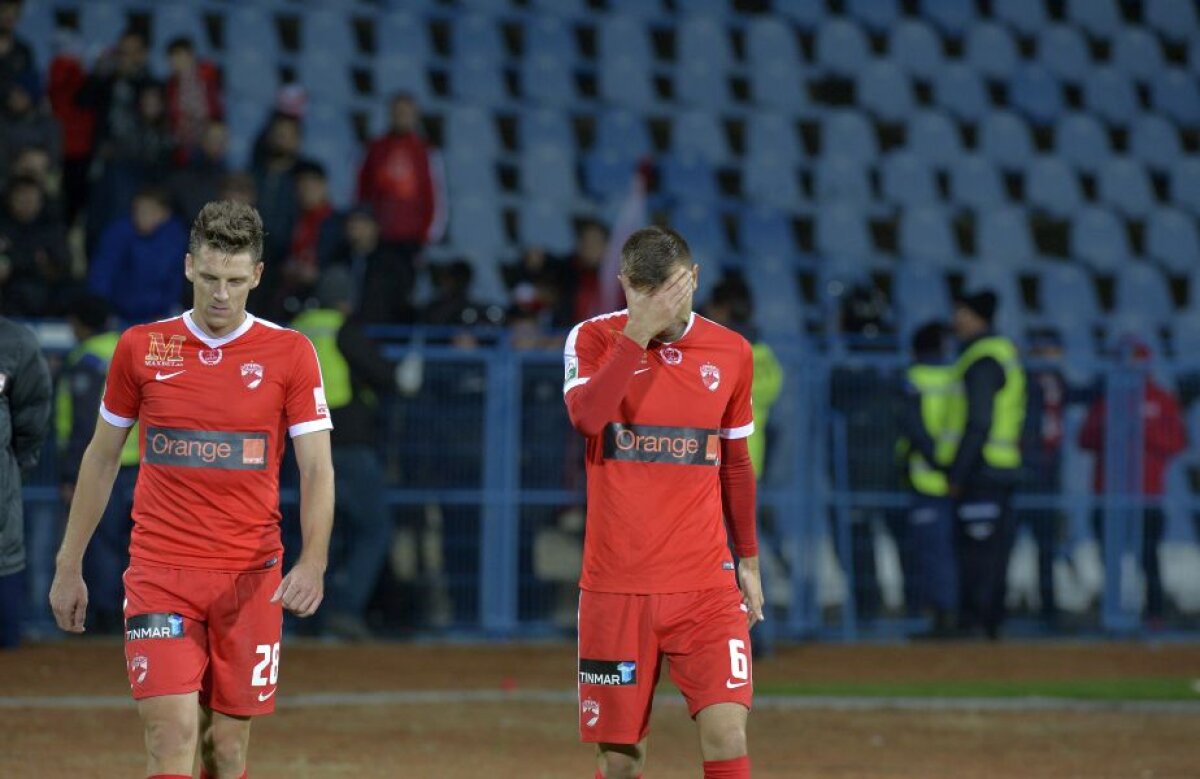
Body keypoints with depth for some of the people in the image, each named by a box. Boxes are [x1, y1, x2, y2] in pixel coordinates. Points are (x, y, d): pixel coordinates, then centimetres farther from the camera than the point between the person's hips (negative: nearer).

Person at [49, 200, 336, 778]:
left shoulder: (290, 354, 0)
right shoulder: (141, 347, 4)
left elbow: (317, 470, -2)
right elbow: (102, 458, 14)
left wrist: (313, 562, -19)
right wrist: (68, 567, 13)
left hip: (250, 577, 0)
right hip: (158, 573, 0)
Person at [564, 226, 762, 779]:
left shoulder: (731, 353, 5)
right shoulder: (594, 339, -2)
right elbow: (587, 417, -22)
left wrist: (748, 561, 18)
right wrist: (640, 334, -22)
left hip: (706, 584, 1)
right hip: (615, 584, -1)